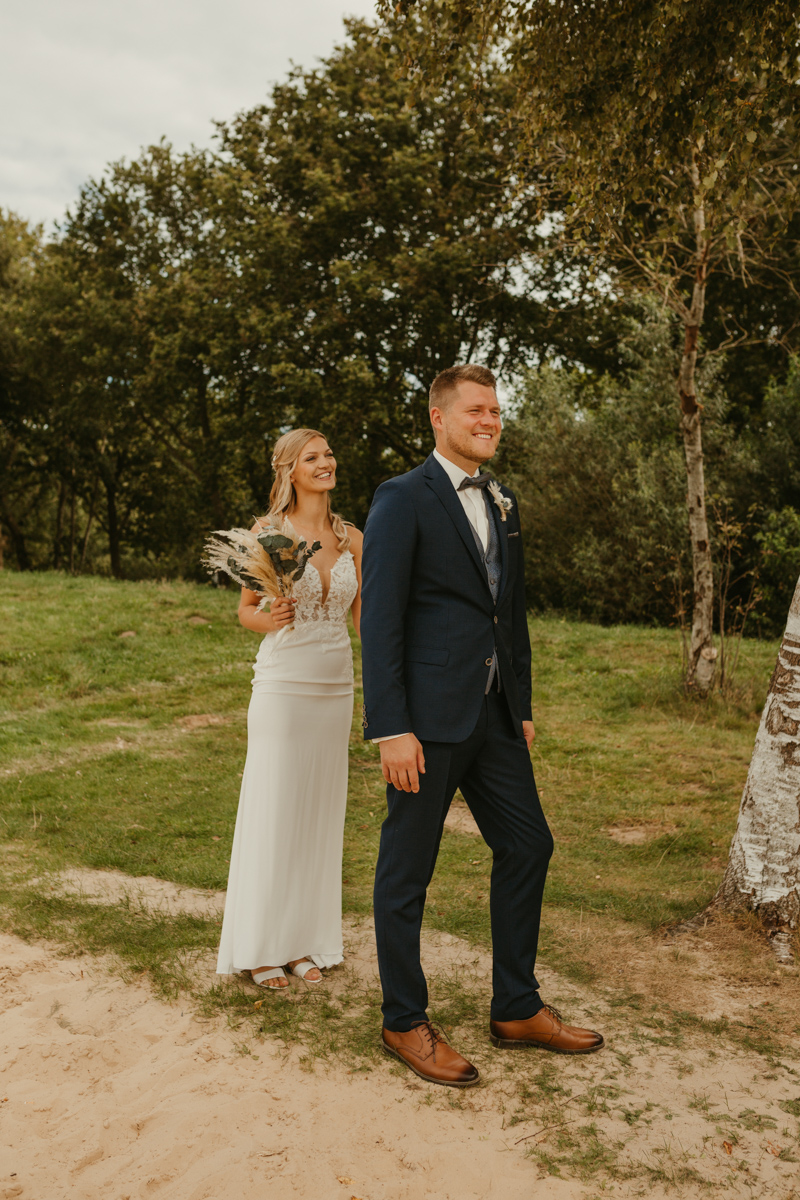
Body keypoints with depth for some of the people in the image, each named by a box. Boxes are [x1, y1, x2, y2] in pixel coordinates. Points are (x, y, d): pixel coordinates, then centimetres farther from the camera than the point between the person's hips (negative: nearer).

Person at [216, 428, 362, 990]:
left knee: (319, 812, 10)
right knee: (272, 812, 2)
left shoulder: (353, 538, 7)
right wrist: (270, 619, -18)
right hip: (284, 683, -4)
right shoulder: (268, 531, -3)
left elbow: (365, 617, 10)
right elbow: (246, 610, 2)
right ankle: (262, 947, 17)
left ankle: (304, 942, 24)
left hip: (336, 686, 4)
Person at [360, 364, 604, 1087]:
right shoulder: (403, 500, -8)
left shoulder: (503, 505, 15)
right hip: (428, 716, -8)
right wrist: (391, 729, -19)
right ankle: (405, 1023, 23)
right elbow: (380, 619, -13)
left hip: (493, 714, 8)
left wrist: (523, 706, 17)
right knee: (407, 870, 5)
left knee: (528, 846, 13)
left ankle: (517, 1010, 30)